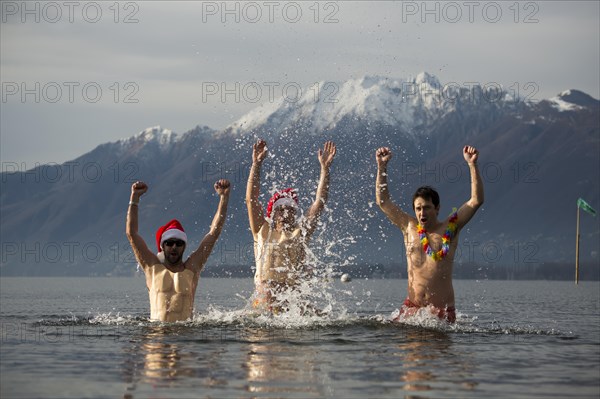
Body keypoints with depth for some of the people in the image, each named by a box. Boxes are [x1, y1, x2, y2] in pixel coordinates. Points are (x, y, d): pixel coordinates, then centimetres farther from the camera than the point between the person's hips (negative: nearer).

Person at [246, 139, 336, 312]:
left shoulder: (301, 232, 16)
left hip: (293, 297, 1)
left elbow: (319, 203, 12)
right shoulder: (263, 230, 15)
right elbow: (251, 199, 10)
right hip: (264, 296, -1)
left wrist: (325, 168, 7)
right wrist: (256, 164, 5)